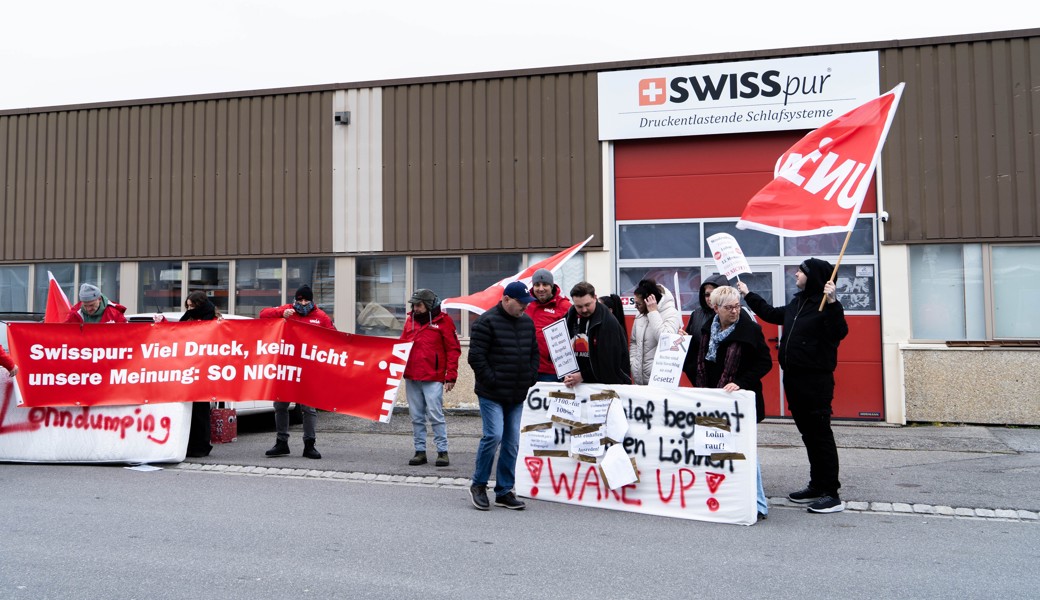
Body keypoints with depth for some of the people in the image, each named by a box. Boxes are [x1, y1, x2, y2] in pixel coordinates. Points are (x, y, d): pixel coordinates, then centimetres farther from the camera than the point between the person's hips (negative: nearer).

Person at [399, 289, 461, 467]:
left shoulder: (443, 321, -3)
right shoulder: (410, 320, 13)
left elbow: (453, 349, -4)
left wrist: (451, 376, -9)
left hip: (433, 379, -5)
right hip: (411, 378, 5)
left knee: (435, 415, -5)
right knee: (416, 417, 9)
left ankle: (442, 451, 5)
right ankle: (420, 451, 18)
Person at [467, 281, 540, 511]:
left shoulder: (527, 322, 12)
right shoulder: (486, 322, -10)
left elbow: (534, 352, 20)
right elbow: (476, 356, -13)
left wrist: (531, 378, 7)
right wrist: (492, 381, -14)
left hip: (517, 396, 7)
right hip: (491, 394, -7)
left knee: (512, 442, 7)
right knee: (494, 436, -13)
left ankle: (504, 492, 16)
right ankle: (478, 485, 7)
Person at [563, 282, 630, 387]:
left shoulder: (609, 323, -13)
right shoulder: (570, 318, 5)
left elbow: (609, 361, -16)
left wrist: (583, 375, -18)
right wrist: (567, 375, -6)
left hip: (607, 384, -5)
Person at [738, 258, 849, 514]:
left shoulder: (826, 304, -12)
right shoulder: (797, 304, 14)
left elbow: (839, 332, -26)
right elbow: (770, 313, 30)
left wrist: (832, 303, -37)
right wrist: (748, 295, 36)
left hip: (816, 380, -9)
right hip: (793, 378, 9)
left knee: (820, 433, -5)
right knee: (807, 433, 14)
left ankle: (832, 494, 1)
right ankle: (817, 486, 24)